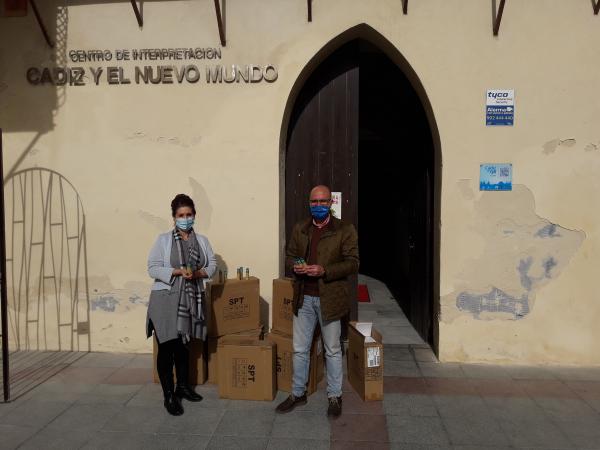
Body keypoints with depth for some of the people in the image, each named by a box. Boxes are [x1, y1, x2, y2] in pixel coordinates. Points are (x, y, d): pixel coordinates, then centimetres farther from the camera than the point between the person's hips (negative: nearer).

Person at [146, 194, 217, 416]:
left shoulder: (202, 240, 7)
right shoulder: (163, 239, -4)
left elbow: (212, 265, 5)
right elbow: (153, 269, -9)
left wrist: (198, 273, -14)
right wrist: (178, 272, -21)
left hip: (190, 299, 4)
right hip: (166, 299, -4)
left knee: (183, 344, 17)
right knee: (166, 347, 0)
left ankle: (183, 386, 33)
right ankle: (169, 395, 11)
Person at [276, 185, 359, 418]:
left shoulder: (345, 230, -6)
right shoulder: (299, 229, 7)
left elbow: (352, 263, -9)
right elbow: (289, 256, 14)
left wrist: (324, 271, -22)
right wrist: (295, 266, -9)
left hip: (329, 298, -3)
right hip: (303, 298, 4)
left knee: (333, 350, 11)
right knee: (299, 349, 13)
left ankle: (335, 396, 28)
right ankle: (297, 393, 31)